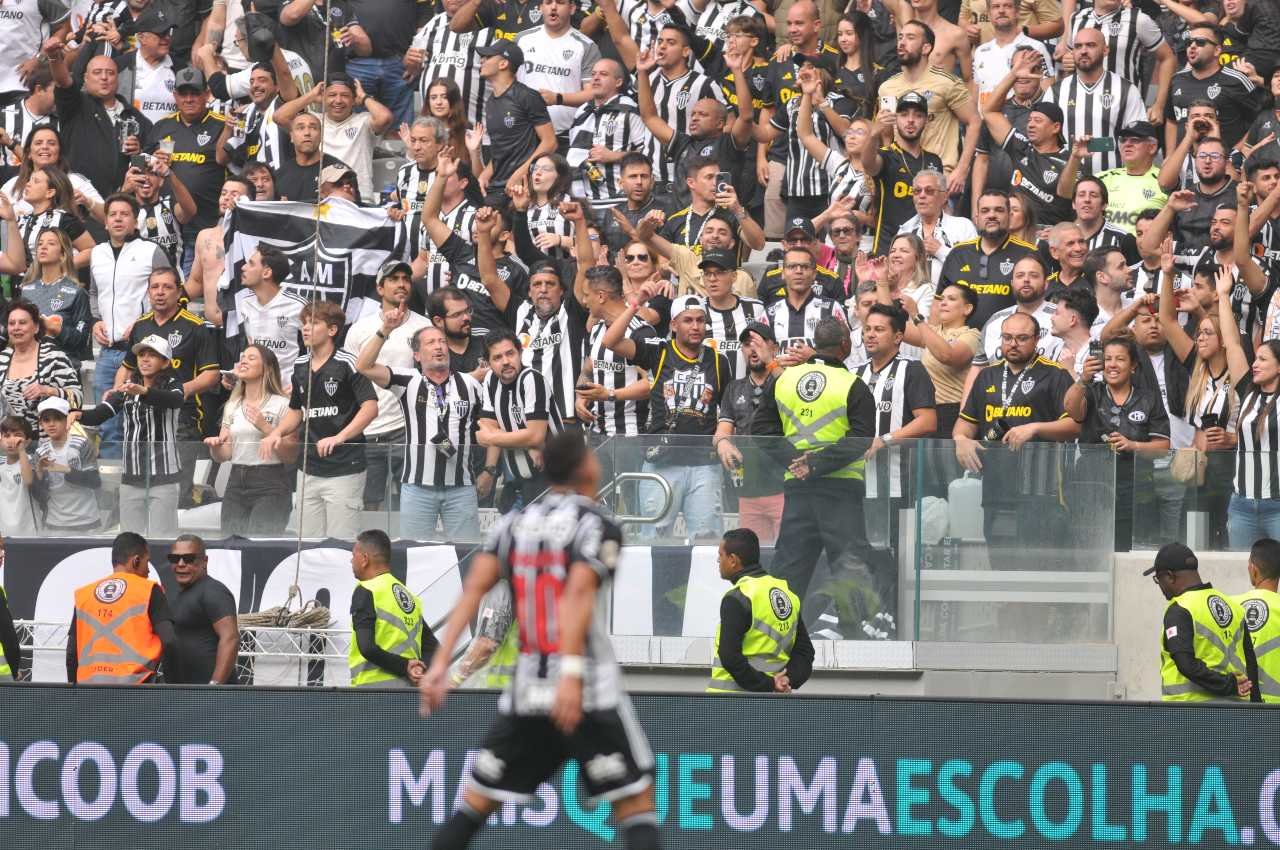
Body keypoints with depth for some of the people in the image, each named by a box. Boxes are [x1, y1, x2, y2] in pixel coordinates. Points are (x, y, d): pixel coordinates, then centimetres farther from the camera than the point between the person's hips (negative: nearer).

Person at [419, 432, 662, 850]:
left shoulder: (514, 524, 11)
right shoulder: (597, 526, -4)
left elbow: (473, 589, -1)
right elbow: (578, 594, -20)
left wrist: (441, 663, -6)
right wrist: (572, 673, -30)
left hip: (526, 690, 5)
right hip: (587, 691, -5)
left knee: (476, 802, 14)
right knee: (636, 804, -1)